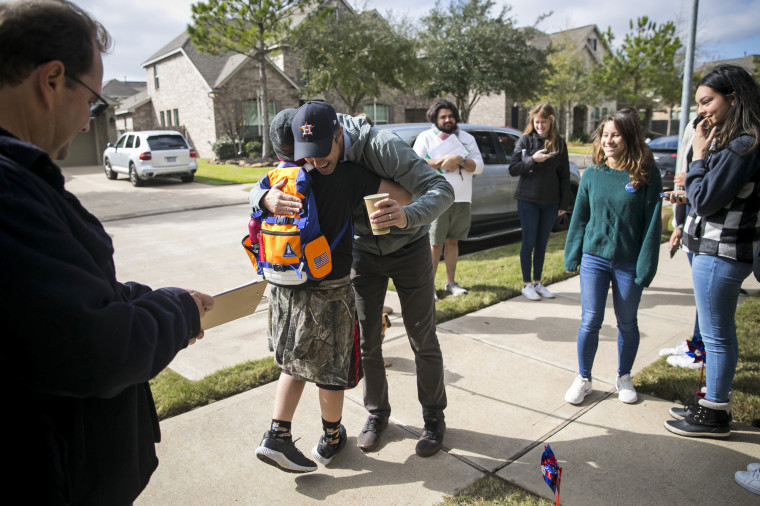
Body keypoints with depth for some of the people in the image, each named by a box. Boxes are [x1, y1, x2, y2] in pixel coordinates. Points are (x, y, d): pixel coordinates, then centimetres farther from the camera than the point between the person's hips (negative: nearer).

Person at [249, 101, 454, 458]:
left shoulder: (383, 146, -32)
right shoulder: (309, 165, -17)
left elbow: (442, 189, -35)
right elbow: (258, 188, -13)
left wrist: (408, 216, -57)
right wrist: (267, 198, -40)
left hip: (408, 248, -3)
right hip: (364, 251, 4)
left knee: (423, 341, 4)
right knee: (366, 340, 7)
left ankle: (434, 417, 24)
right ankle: (377, 412, 29)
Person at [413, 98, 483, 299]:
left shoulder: (467, 138, 13)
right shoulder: (425, 137, 4)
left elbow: (479, 166, 4)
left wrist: (460, 160, -14)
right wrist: (441, 162, -16)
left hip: (462, 200, 4)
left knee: (452, 241, 11)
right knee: (434, 244, -2)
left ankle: (451, 282, 20)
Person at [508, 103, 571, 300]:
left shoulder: (559, 143, 4)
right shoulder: (526, 140, -2)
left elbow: (564, 175, 7)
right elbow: (513, 169, -6)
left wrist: (564, 203, 4)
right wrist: (532, 159, -21)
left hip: (550, 202, 3)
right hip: (528, 200, -2)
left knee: (542, 244, 10)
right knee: (529, 243, 2)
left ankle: (538, 282, 23)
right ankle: (526, 284, 14)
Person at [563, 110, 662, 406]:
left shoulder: (646, 175, -6)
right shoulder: (592, 174, 2)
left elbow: (652, 223, -7)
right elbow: (579, 217, 7)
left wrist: (646, 266, -10)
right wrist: (572, 256, 5)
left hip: (629, 264, -1)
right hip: (594, 259, 1)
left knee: (627, 324, 13)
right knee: (590, 321, 2)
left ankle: (624, 378, 33)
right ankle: (583, 379, 19)